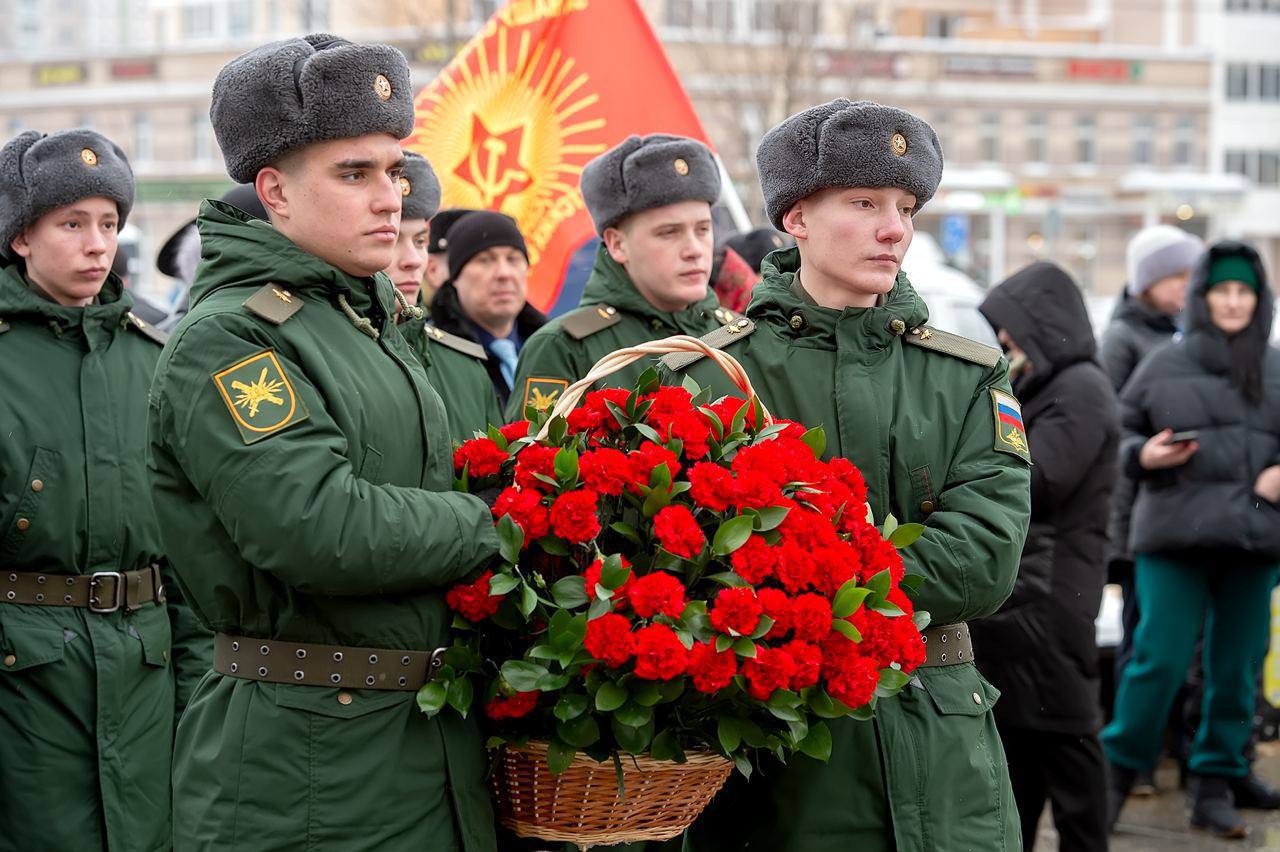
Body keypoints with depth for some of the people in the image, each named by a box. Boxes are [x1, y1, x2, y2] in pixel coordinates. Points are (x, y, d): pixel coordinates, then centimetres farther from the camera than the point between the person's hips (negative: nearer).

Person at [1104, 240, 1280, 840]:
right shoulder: (1164, 366, 6)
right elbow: (1117, 430, 11)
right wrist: (1143, 455, -8)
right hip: (1176, 538, -2)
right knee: (1160, 659, -7)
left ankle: (1215, 788, 15)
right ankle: (1119, 769, 10)